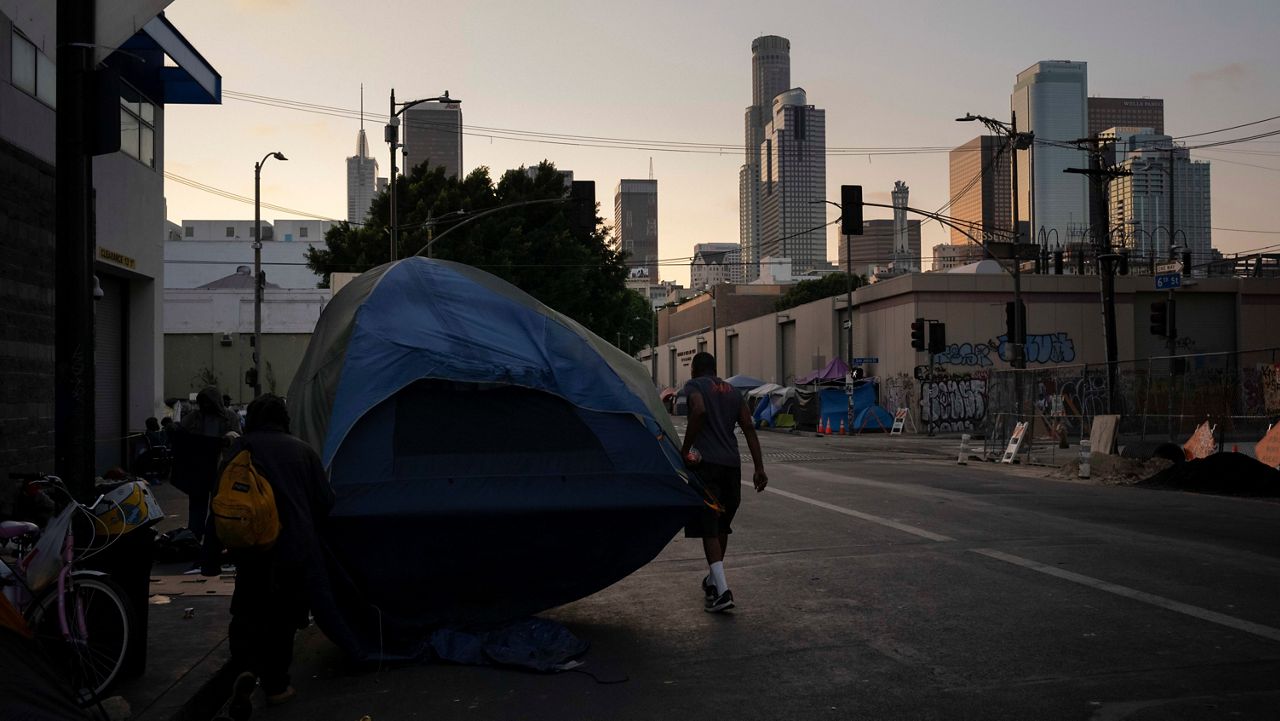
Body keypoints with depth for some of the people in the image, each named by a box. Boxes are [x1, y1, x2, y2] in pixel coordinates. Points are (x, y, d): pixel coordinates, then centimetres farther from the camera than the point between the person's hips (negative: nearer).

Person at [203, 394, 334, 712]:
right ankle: (276, 685, 16)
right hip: (296, 550, 1)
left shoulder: (240, 448, 0)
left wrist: (212, 556, 1)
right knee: (282, 619, 13)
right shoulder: (302, 450, 5)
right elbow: (325, 500, 8)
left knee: (247, 614, 12)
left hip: (253, 548, -1)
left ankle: (246, 668, -12)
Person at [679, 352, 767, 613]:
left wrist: (685, 450, -15)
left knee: (708, 528, -4)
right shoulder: (732, 391, 19)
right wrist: (759, 468, 7)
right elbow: (749, 428, 10)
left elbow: (699, 411, -20)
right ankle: (713, 580, 34)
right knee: (722, 525, 20)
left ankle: (722, 590, -14)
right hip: (732, 464, 6)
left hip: (706, 463, -6)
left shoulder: (694, 385, 2)